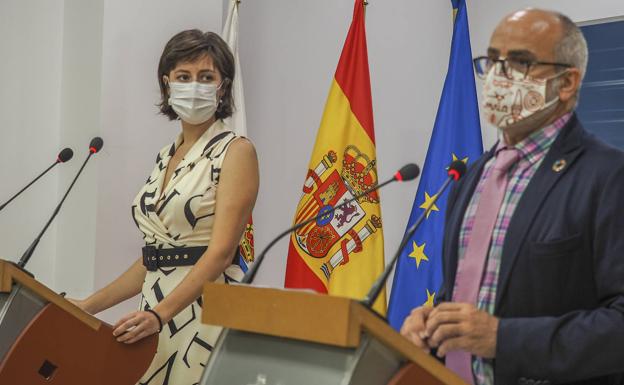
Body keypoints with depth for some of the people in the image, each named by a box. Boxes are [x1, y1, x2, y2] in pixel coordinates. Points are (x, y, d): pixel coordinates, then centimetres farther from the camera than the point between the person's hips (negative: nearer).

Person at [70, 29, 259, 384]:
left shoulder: (236, 152, -7)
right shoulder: (166, 157, 14)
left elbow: (220, 252, -16)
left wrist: (160, 314, -26)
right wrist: (91, 305, 13)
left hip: (207, 310, -6)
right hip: (156, 313, 6)